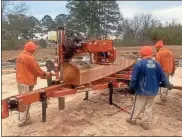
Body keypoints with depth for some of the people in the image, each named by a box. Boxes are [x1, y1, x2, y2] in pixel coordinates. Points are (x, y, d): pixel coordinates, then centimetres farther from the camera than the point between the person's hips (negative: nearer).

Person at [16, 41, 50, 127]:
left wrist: (42, 74, 15)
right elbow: (36, 69, -14)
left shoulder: (20, 56, 9)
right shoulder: (29, 57, -20)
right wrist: (45, 75, 3)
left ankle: (23, 117, 31)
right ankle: (23, 121, 11)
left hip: (20, 81, 10)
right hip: (26, 82, -9)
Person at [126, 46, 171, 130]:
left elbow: (134, 78, -13)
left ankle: (133, 119, 31)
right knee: (149, 107, 15)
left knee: (138, 106, 13)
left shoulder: (139, 64, -16)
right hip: (153, 91, 4)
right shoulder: (157, 64, -4)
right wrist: (167, 84, 21)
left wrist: (131, 87, 1)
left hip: (142, 90, -3)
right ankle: (146, 123, 23)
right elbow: (162, 77, 3)